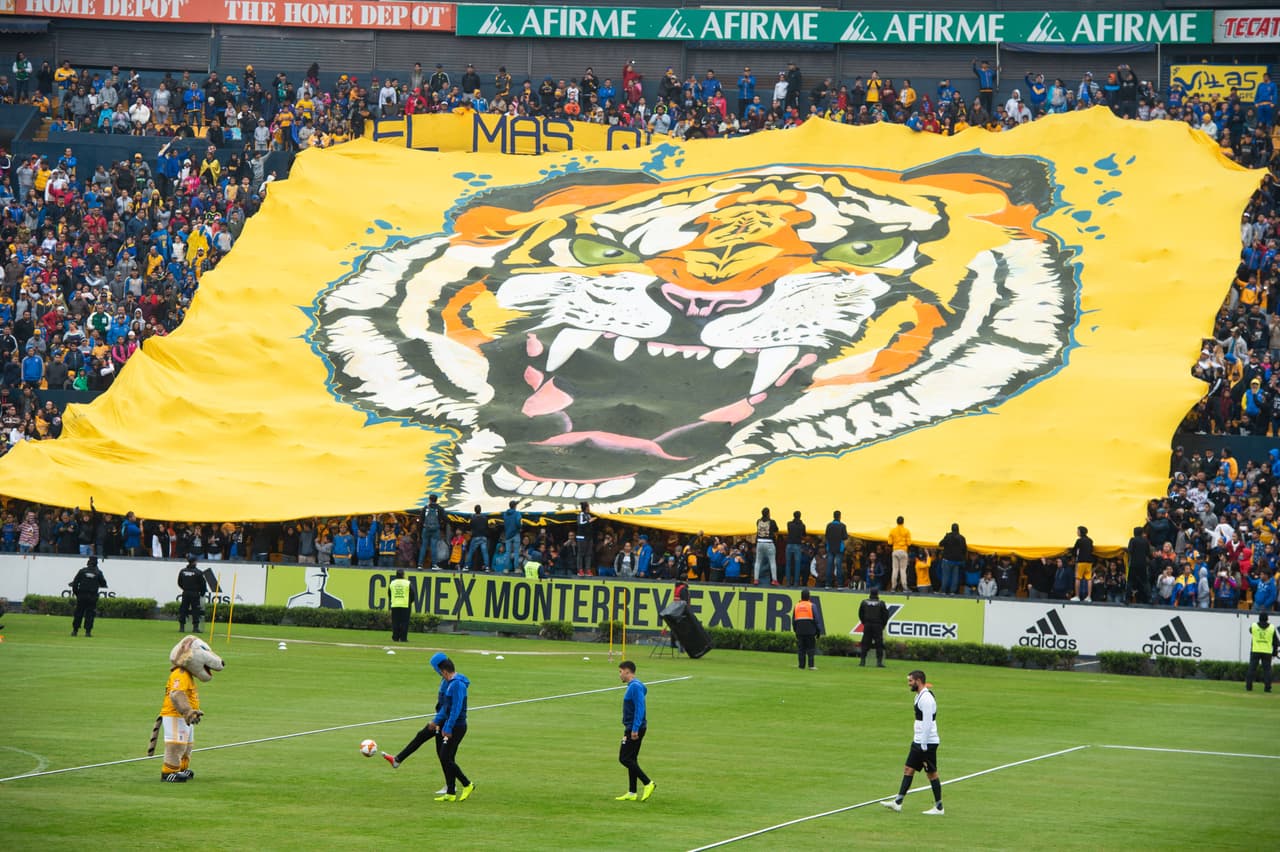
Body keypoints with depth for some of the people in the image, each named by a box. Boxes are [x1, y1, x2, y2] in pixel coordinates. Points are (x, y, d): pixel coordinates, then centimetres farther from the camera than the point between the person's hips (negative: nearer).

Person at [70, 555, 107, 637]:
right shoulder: (98, 573, -1)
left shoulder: (82, 571, 0)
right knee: (90, 614, 3)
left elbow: (75, 583, -2)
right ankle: (88, 631, -3)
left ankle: (75, 630, 9)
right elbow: (104, 584, 6)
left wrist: (75, 592, 9)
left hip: (81, 596, 1)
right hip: (92, 596, -1)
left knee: (78, 613, 8)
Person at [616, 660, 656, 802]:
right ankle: (631, 793, 13)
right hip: (632, 728, 10)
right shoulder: (632, 686, 15)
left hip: (634, 729, -10)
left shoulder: (635, 687, -16)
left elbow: (639, 709, -23)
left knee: (624, 758, -9)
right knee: (631, 759, 11)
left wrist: (635, 729, -25)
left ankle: (648, 783, -7)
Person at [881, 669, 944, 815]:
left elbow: (927, 723, -21)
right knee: (908, 769, 8)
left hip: (927, 743, -10)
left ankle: (939, 807, 6)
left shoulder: (926, 698, -18)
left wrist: (924, 747, -21)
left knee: (932, 773, -2)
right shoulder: (920, 696, 13)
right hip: (918, 742, 10)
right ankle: (898, 802, 9)